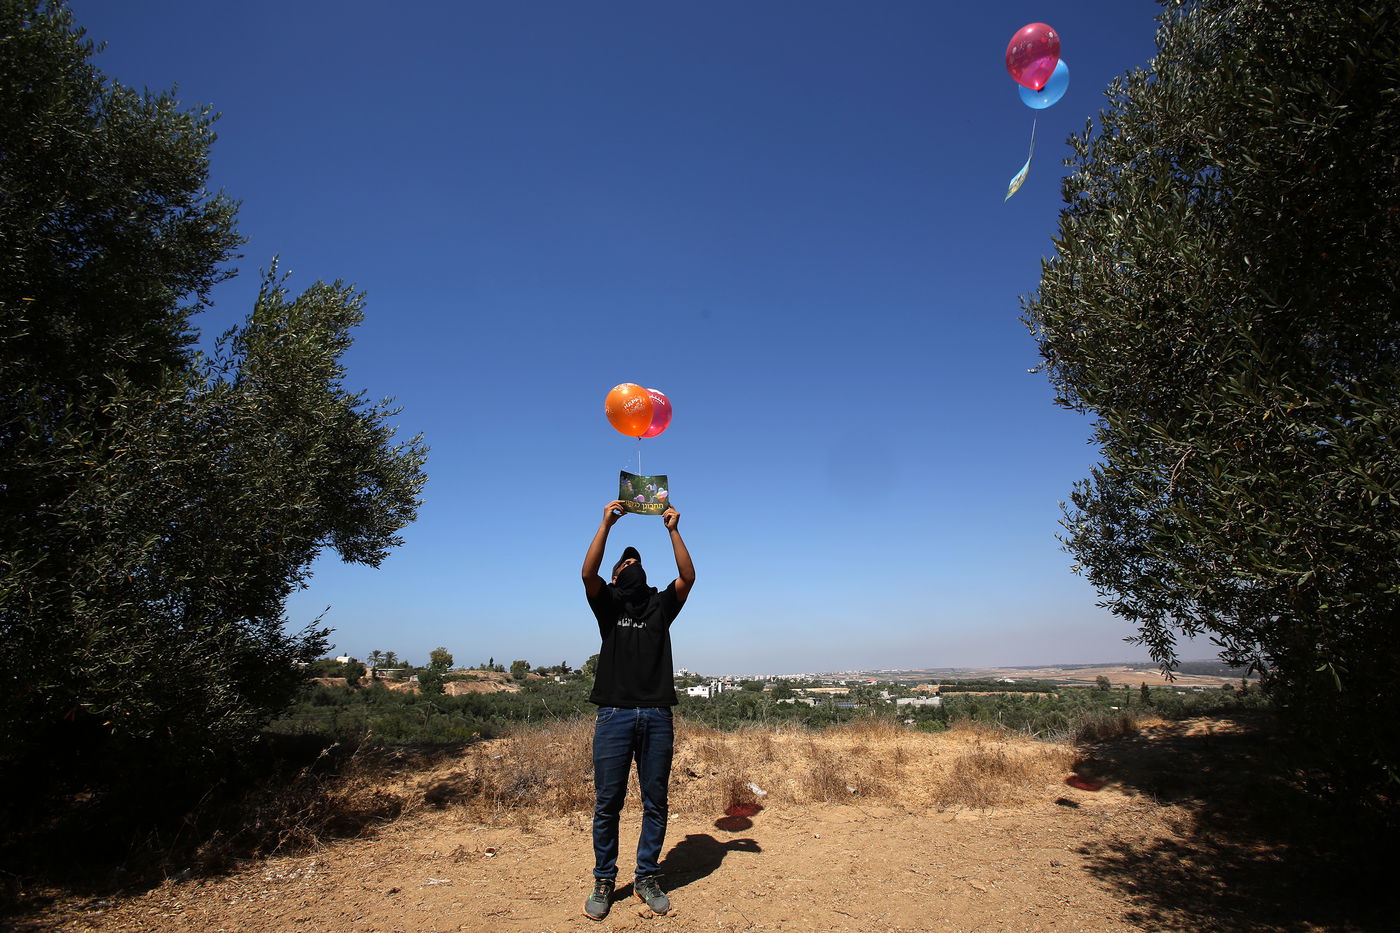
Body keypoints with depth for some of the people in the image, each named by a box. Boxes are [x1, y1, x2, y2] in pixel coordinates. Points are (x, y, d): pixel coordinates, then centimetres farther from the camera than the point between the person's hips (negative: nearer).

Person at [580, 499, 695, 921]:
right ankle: (604, 881, 19)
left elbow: (688, 577, 0)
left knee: (655, 803, 8)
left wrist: (673, 530, -4)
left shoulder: (661, 605, 16)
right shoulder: (608, 604, 13)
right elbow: (588, 573, -6)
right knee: (607, 804, 4)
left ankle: (647, 878, 22)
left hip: (657, 716, 2)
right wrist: (606, 524, -10)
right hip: (614, 714, -1)